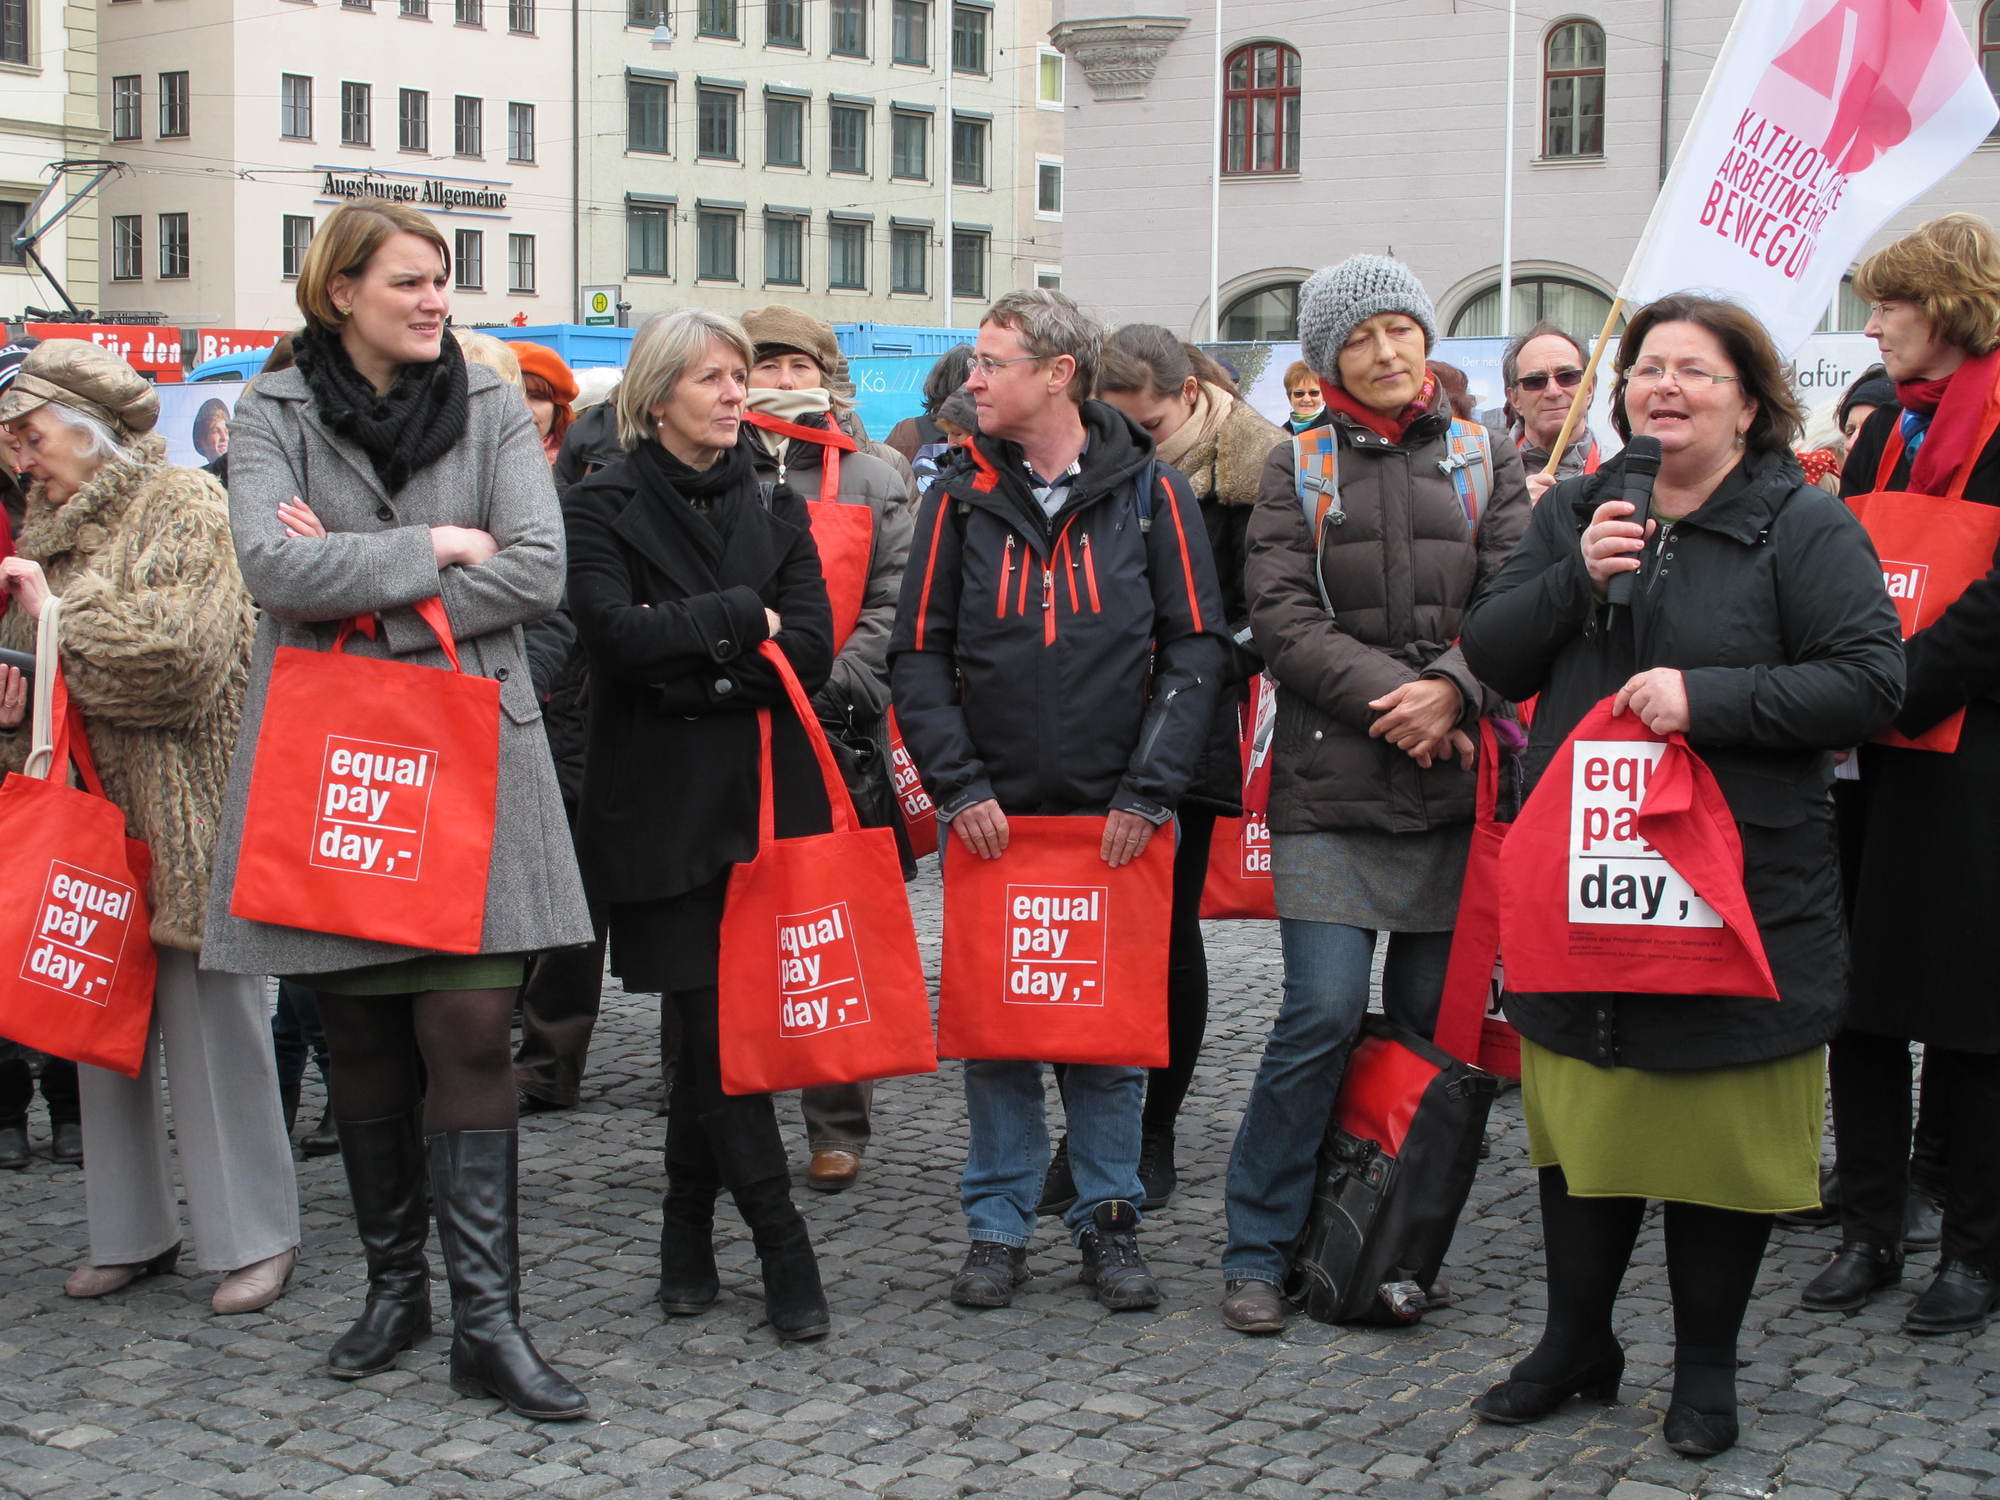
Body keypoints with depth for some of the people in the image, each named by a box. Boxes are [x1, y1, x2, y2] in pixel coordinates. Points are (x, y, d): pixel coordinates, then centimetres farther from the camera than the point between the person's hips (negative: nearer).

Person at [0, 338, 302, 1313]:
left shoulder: (185, 509, -7)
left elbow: (181, 654, -20)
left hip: (180, 815, -7)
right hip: (85, 812, 8)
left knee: (208, 1014, -4)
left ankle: (255, 1235, 6)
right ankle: (132, 1231, 20)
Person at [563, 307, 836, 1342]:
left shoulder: (775, 510, 12)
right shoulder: (604, 508, 1)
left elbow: (812, 651, -2)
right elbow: (617, 636, -17)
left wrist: (685, 657, -12)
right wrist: (739, 618, -8)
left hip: (764, 797, 3)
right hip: (659, 809, -3)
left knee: (712, 1029, 6)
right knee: (717, 1029, -5)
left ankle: (688, 1238, 21)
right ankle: (783, 1252, 1)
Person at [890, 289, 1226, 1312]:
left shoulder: (1150, 494, 1)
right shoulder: (961, 500, 5)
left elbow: (1195, 647, 0)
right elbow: (919, 654, 4)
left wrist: (1148, 790, -8)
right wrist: (957, 786, -7)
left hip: (1114, 817, -1)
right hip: (991, 818, 1)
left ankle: (1108, 1219, 18)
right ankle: (998, 1224, 17)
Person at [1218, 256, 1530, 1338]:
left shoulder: (1485, 459, 12)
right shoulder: (1297, 467, 8)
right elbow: (1281, 616, -3)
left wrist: (1451, 689, -15)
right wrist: (1383, 694, -14)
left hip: (1454, 781, 2)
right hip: (1330, 784, -2)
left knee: (1432, 1021, 5)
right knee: (1323, 1014, -9)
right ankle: (1256, 1249, 5)